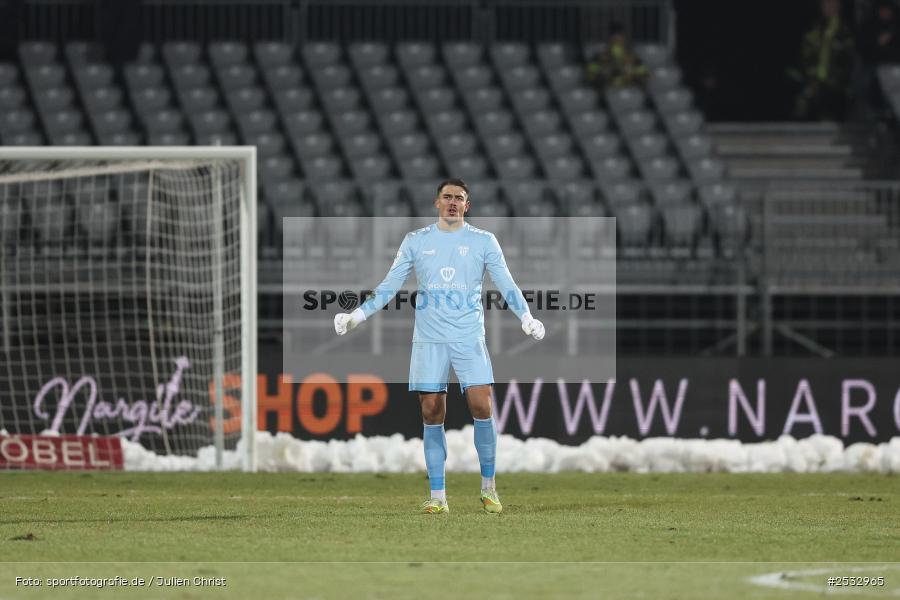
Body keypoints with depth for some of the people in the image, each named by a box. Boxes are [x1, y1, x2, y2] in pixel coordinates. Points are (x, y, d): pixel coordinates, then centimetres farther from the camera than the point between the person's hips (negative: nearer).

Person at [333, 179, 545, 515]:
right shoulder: (416, 241, 9)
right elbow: (389, 286, 11)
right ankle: (437, 496, 2)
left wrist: (526, 318, -13)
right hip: (429, 339, 1)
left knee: (481, 407, -12)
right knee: (432, 412, -3)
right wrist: (356, 317, 2)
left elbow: (506, 285, 2)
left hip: (470, 338, -1)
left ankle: (488, 487, 3)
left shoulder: (484, 241, 5)